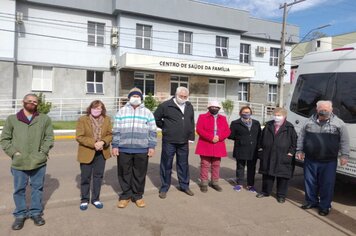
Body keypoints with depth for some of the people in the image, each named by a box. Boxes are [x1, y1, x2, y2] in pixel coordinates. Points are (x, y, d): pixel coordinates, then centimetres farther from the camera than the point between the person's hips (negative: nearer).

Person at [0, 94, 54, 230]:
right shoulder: (12, 119, 3)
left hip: (39, 162, 0)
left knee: (37, 188, 12)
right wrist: (13, 152, -6)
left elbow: (49, 137, 4)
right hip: (18, 163, 0)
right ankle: (20, 214, 28)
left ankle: (36, 212, 29)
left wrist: (43, 152, -7)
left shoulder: (45, 119, 3)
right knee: (19, 190, 11)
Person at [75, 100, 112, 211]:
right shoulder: (82, 120, -8)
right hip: (87, 153, -3)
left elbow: (110, 134, 1)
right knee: (85, 177, 8)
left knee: (98, 176, 12)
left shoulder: (107, 119, 1)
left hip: (101, 153, 3)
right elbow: (79, 137, -13)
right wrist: (93, 143, -22)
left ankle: (96, 199, 27)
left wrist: (103, 142, -18)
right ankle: (84, 200, 25)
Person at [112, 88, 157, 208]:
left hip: (142, 150, 0)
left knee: (139, 174, 8)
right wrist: (115, 145, 1)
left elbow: (152, 131, 5)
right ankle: (125, 195, 24)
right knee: (124, 173, 9)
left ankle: (138, 196, 24)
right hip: (124, 149, 0)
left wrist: (152, 146, -1)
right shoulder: (121, 111, 7)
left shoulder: (147, 112, 7)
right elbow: (116, 130, 6)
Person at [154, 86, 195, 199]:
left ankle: (184, 185, 31)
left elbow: (191, 123, 13)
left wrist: (191, 137, 7)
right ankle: (164, 188, 19)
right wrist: (165, 128, 2)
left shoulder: (189, 107, 9)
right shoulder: (166, 105, -8)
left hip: (184, 142, 5)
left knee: (183, 164, 15)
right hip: (169, 141, -4)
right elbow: (155, 118, -1)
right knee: (166, 165, 5)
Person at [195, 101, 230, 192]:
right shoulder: (202, 117, 1)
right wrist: (211, 138, -19)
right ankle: (204, 183, 11)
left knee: (216, 165, 10)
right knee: (205, 165, 1)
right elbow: (199, 129, -10)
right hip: (205, 146, -3)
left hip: (218, 146, 4)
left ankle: (214, 182, 22)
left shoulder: (223, 118, 12)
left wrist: (219, 137, -14)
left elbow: (227, 131, 5)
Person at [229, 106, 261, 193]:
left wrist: (257, 143, 1)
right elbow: (231, 135, 0)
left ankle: (250, 185, 22)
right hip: (241, 150, -3)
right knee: (240, 167, 8)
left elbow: (259, 135, 13)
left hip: (253, 150, 3)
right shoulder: (235, 123, 0)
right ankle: (239, 184, 20)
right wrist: (239, 139, -4)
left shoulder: (256, 123, 13)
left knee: (252, 168, 9)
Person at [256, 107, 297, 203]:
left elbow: (294, 142, -2)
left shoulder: (289, 128, -4)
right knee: (267, 174, 13)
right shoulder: (268, 126, 8)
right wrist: (261, 148, 10)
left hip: (283, 157, -3)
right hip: (268, 156, 4)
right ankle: (265, 191, 29)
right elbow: (262, 138, 16)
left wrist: (290, 153, -8)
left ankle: (281, 195, 19)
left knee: (283, 176, 5)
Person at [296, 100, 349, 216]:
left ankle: (325, 206, 21)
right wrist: (300, 151, 7)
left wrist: (344, 155, -5)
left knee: (327, 184, 5)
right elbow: (301, 137, 10)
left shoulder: (338, 123, -2)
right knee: (310, 182, 13)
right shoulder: (309, 122, 4)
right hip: (310, 160, 3)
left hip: (329, 162, -2)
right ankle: (311, 201, 31)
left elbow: (345, 141, 0)